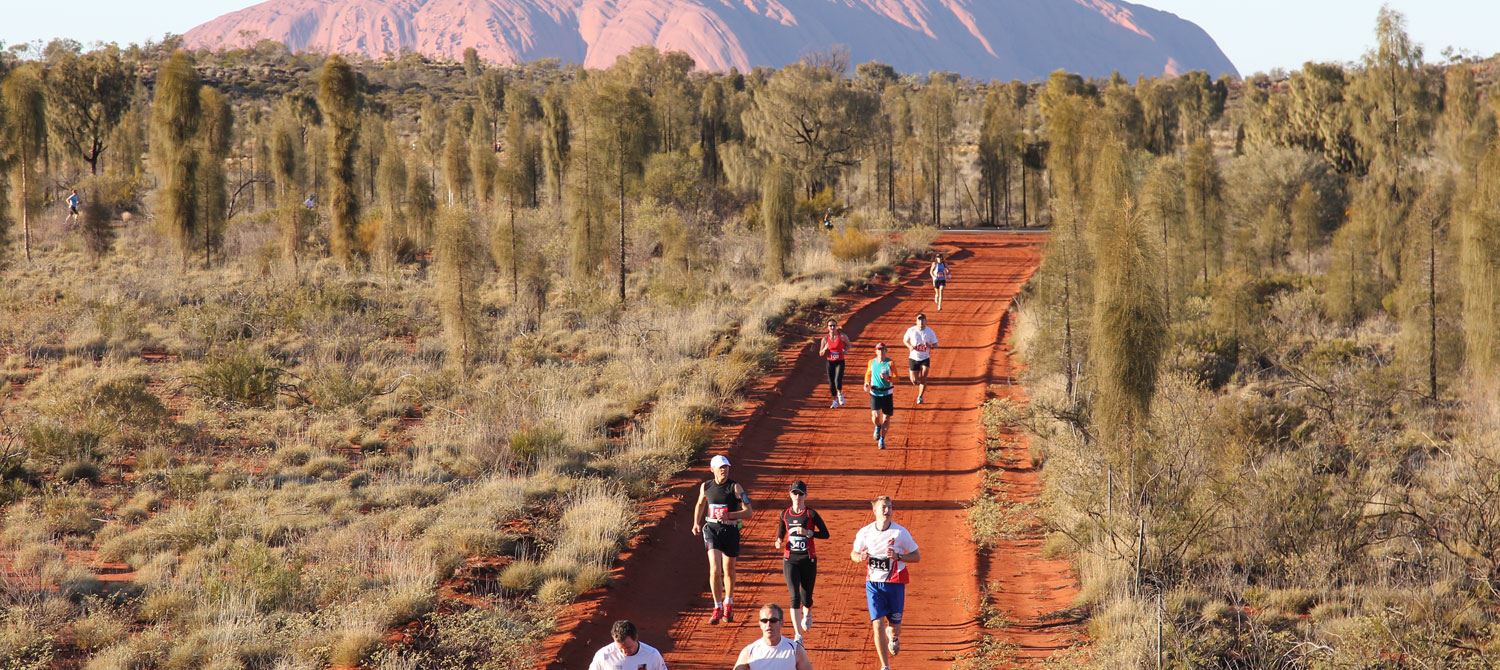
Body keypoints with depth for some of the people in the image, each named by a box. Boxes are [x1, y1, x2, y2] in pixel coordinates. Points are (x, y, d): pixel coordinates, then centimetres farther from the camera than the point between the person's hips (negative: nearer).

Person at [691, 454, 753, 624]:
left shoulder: (735, 487, -8)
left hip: (730, 531, -1)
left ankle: (728, 604, 35)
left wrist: (729, 515, -24)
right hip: (711, 529, 1)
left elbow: (748, 512, -11)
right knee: (715, 570, -14)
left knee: (729, 571, 13)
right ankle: (717, 608, -4)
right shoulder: (705, 487, 2)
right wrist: (696, 524, 11)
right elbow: (700, 504, 23)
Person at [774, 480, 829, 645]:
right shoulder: (785, 514, 4)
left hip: (808, 560, -1)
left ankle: (807, 614, 46)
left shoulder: (811, 514, -4)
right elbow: (780, 535, 15)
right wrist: (779, 543, -7)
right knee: (794, 597, -11)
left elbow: (825, 534, -5)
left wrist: (808, 532, -20)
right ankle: (798, 636, -10)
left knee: (806, 597, 7)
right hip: (790, 559, 1)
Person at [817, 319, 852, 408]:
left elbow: (848, 344, 14)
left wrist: (846, 350, -6)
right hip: (830, 363, 3)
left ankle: (840, 394, 9)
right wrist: (825, 348, -15)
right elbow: (821, 354, 5)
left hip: (840, 362, -3)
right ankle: (835, 401, 26)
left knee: (838, 380, -22)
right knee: (831, 383, 7)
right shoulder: (825, 339, -1)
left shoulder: (842, 337, -7)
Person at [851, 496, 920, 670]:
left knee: (894, 626, 8)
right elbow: (853, 554, 10)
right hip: (873, 583, 1)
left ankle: (893, 637, 48)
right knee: (877, 624, -9)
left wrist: (898, 556, -21)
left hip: (895, 583, -1)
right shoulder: (865, 532, -5)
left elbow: (917, 556, -4)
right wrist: (860, 557, -14)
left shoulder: (900, 532, -10)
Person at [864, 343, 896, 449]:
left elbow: (895, 379, -8)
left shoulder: (890, 363, -5)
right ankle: (878, 427, 20)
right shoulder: (871, 362, 2)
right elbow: (868, 374, 20)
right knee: (875, 416, -15)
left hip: (887, 393, -1)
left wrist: (887, 378, -27)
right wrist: (867, 383, 2)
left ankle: (882, 439, 22)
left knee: (886, 418, 3)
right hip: (875, 393, 1)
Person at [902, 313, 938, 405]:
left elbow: (935, 345, 1)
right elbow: (905, 340, 9)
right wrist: (910, 346, -12)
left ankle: (920, 396, 6)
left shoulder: (930, 332, -7)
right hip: (913, 358, 1)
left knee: (923, 378, -13)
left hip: (925, 358, -1)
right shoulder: (911, 330, -6)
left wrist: (930, 346, -23)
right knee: (914, 381, 0)